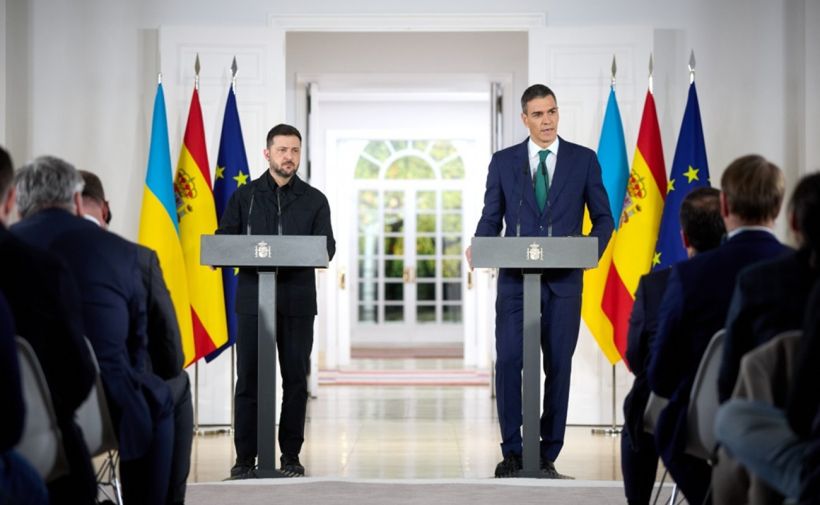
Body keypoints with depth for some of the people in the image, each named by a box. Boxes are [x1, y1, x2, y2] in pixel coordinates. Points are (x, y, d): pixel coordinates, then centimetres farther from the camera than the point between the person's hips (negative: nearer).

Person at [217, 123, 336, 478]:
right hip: (252, 299, 0)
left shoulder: (314, 200, 10)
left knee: (295, 379, 3)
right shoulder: (244, 197, 10)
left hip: (297, 302, 1)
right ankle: (245, 458, 3)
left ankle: (291, 456, 11)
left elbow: (327, 247, 1)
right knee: (248, 379, -2)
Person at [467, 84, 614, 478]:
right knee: (508, 361, -8)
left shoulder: (584, 160, 6)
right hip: (515, 279, 0)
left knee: (558, 367, 3)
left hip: (564, 280, 0)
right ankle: (512, 452, 1)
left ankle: (548, 456, 11)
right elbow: (491, 218, 8)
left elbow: (602, 217, 7)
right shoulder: (503, 161, 8)